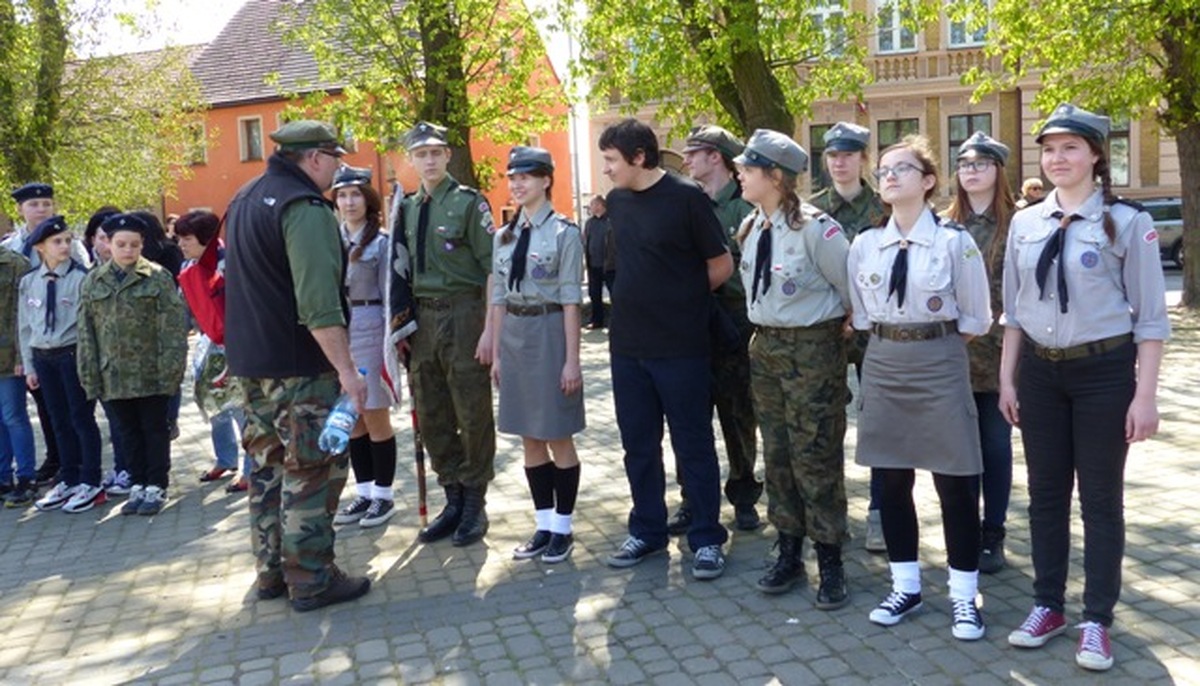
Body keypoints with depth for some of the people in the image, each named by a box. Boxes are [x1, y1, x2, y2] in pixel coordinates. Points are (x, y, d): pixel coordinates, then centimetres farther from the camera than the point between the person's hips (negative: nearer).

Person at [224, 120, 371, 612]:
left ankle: (272, 571, 25)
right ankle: (311, 581, 5)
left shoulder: (245, 200, 16)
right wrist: (346, 369, -25)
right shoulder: (304, 208, -16)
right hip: (299, 365, -9)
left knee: (268, 465, 16)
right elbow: (319, 303, -25)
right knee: (313, 471, -1)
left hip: (251, 362, 9)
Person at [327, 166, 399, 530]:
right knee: (351, 418, 10)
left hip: (370, 330, -5)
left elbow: (389, 295, -5)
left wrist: (391, 341, -10)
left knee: (374, 416, 1)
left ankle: (384, 495, 13)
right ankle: (364, 492, 21)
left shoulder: (381, 242, -3)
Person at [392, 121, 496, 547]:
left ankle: (474, 505, 16)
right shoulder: (407, 208, 12)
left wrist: (489, 328, -15)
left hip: (462, 313, -6)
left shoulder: (469, 202, -6)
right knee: (431, 417, 11)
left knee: (472, 415, 2)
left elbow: (492, 268, -10)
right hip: (422, 317, 7)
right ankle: (454, 500, 26)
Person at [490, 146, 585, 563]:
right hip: (513, 335, 6)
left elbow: (570, 300, -10)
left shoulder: (563, 233, -7)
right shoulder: (504, 236, 10)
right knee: (530, 439, 11)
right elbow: (499, 298, 11)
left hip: (549, 332, -6)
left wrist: (572, 359, -13)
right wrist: (497, 353, 9)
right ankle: (543, 525, 22)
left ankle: (562, 528, 16)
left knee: (558, 438, 3)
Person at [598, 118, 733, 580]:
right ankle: (647, 531, 28)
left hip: (680, 346, -6)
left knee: (693, 444, 4)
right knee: (638, 443, 13)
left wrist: (683, 299, 4)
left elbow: (721, 266, -6)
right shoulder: (617, 201, 6)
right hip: (627, 344, 6)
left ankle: (707, 538, 17)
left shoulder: (685, 197, -10)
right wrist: (648, 299, 9)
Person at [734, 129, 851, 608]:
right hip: (766, 347, 8)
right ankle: (788, 552, 25)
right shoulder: (750, 228, 6)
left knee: (816, 456, -1)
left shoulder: (814, 228, -18)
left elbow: (852, 288, -10)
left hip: (813, 349, -7)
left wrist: (837, 327, 3)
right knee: (777, 453, 12)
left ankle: (830, 561, 13)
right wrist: (765, 329, 16)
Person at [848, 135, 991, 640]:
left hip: (939, 366, -3)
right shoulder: (864, 245, 3)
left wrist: (932, 347, 4)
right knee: (892, 480, 9)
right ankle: (905, 586, 24)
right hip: (883, 365, 4)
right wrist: (893, 346, 6)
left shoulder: (954, 242, -7)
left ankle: (964, 595, 16)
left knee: (954, 484, 2)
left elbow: (975, 320, 0)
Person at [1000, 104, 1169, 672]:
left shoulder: (1127, 223, -7)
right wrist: (1007, 378, 9)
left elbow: (1150, 317, -6)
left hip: (1104, 372, -4)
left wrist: (1145, 395, -10)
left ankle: (1096, 621, 20)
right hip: (1039, 370, 4)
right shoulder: (1025, 223, 5)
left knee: (1100, 497, 6)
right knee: (1045, 493, 12)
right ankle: (1047, 606, 27)